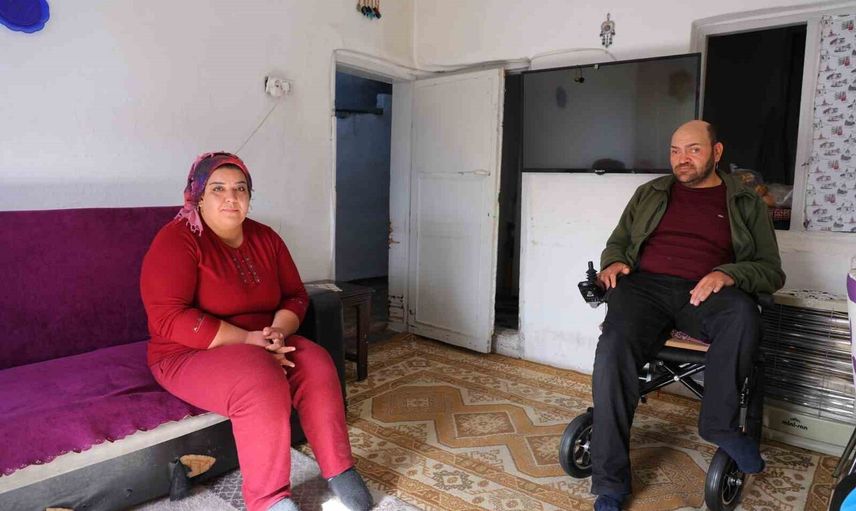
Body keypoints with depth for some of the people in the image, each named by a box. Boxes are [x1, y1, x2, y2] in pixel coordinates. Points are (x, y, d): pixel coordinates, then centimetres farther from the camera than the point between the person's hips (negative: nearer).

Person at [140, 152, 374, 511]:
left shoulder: (265, 238, 4)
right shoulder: (176, 240, -14)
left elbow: (295, 296, 7)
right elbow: (169, 318, -23)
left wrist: (278, 331, -16)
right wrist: (248, 339, -26)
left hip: (261, 345, 6)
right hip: (191, 354, -6)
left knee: (317, 365, -19)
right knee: (261, 383, -33)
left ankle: (338, 468, -5)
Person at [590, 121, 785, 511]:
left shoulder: (747, 204, 17)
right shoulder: (650, 193, 22)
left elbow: (771, 271, 10)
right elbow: (617, 242, 26)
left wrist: (729, 274, -12)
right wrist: (613, 261, 1)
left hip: (705, 294, 0)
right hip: (644, 285, 1)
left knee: (742, 314, -36)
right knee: (613, 351, -30)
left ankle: (719, 424, -13)